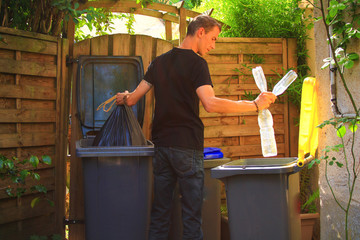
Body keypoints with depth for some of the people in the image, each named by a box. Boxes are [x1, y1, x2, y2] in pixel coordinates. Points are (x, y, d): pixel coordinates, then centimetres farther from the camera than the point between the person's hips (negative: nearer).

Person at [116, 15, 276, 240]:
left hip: (160, 144, 7)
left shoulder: (159, 61, 13)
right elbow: (210, 103, -23)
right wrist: (255, 105, -21)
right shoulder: (196, 63, -8)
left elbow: (132, 99, 16)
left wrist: (124, 97, 39)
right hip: (186, 146, -6)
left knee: (160, 213, 12)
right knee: (192, 215, 0)